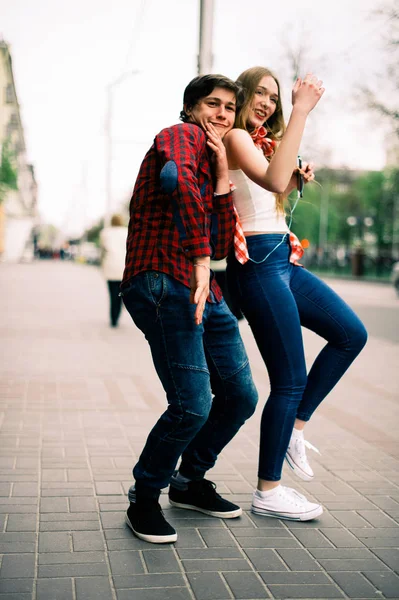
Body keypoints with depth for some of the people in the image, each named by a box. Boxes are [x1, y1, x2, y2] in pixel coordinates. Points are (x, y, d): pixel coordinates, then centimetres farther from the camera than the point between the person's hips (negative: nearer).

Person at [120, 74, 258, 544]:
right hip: (162, 284, -10)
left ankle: (189, 481, 30)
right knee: (192, 404, -17)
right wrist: (200, 260, -32)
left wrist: (222, 178, 5)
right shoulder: (181, 136, -1)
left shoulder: (212, 162, 25)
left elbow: (221, 243, 13)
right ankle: (143, 499, 6)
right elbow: (176, 176, -28)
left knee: (240, 397, 11)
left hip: (204, 293, 10)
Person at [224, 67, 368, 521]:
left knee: (351, 334, 10)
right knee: (290, 380, -5)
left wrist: (296, 179, 9)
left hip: (282, 259, 10)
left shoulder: (259, 141, 20)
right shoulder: (235, 138, -9)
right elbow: (272, 180, -29)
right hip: (258, 262, -10)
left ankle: (294, 429, 15)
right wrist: (301, 113, -27)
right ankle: (267, 493, 7)